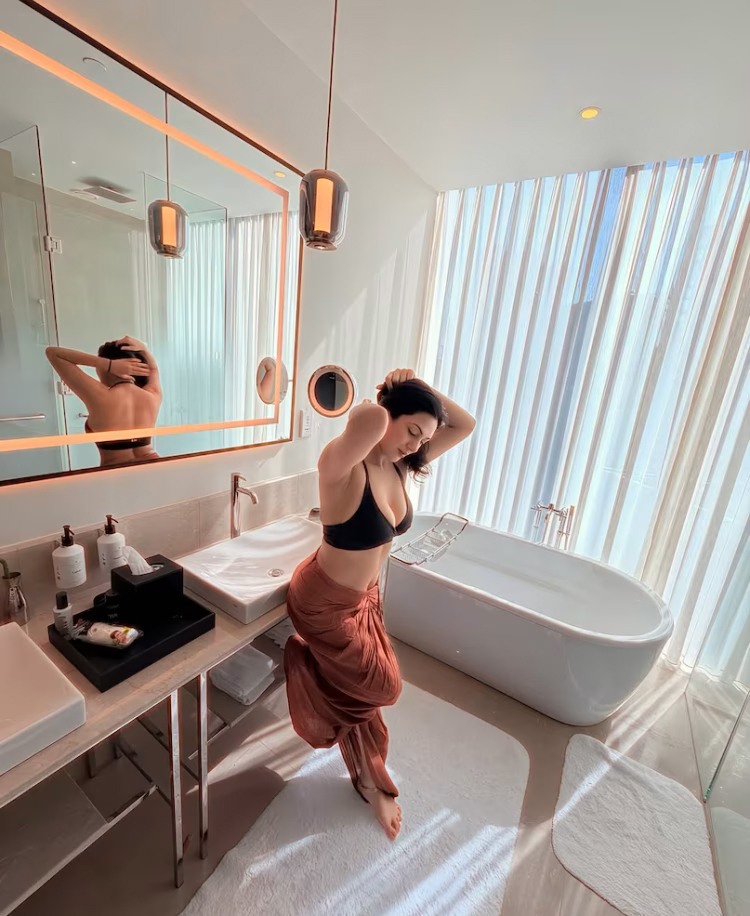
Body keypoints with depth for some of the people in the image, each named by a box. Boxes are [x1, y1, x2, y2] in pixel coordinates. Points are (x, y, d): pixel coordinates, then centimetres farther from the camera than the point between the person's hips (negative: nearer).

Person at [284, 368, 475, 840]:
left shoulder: (399, 465, -10)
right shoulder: (342, 465, -31)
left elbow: (465, 425, -5)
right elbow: (367, 417, -54)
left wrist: (422, 388, -14)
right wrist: (388, 399, -30)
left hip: (366, 595, 7)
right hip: (325, 601, -6)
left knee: (364, 693, 21)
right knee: (382, 687, 10)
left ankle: (372, 782, 48)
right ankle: (304, 660, 34)